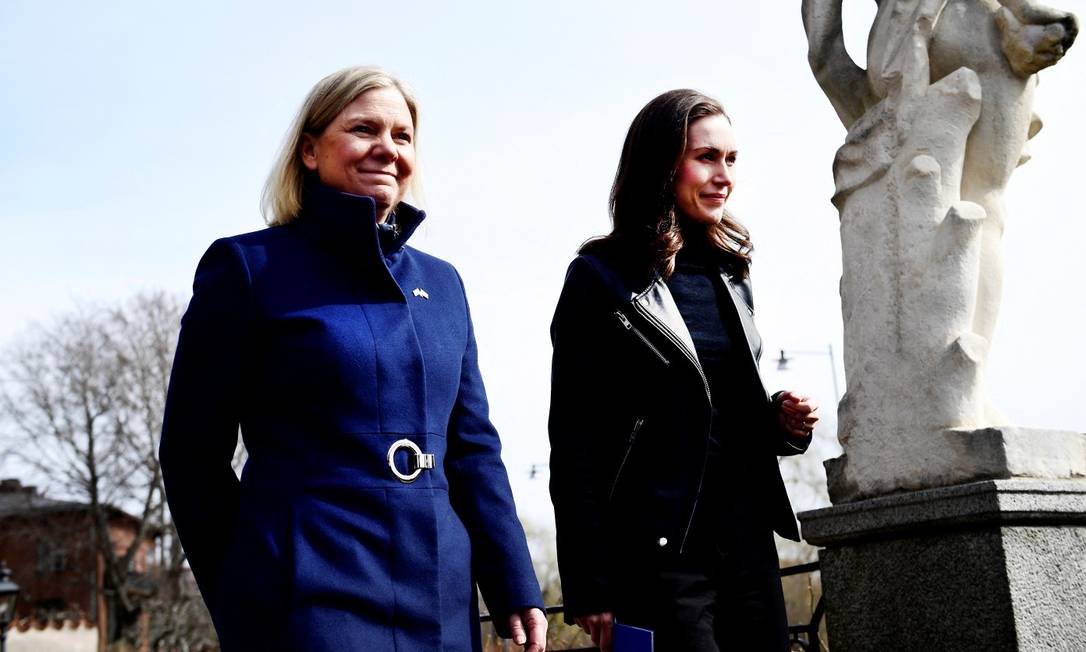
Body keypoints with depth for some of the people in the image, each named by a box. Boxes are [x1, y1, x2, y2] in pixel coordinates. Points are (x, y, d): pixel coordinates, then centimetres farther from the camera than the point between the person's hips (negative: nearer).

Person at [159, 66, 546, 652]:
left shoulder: (441, 284, 13)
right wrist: (243, 598, 3)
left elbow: (472, 447, 13)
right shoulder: (248, 266, -2)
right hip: (309, 603, -5)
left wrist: (514, 588, 5)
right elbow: (192, 452, 0)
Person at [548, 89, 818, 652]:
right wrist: (591, 589, -12)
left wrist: (780, 421, 1)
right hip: (658, 556, -6)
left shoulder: (730, 276, 14)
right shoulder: (602, 279, -5)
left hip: (748, 543, 6)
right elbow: (575, 443, -8)